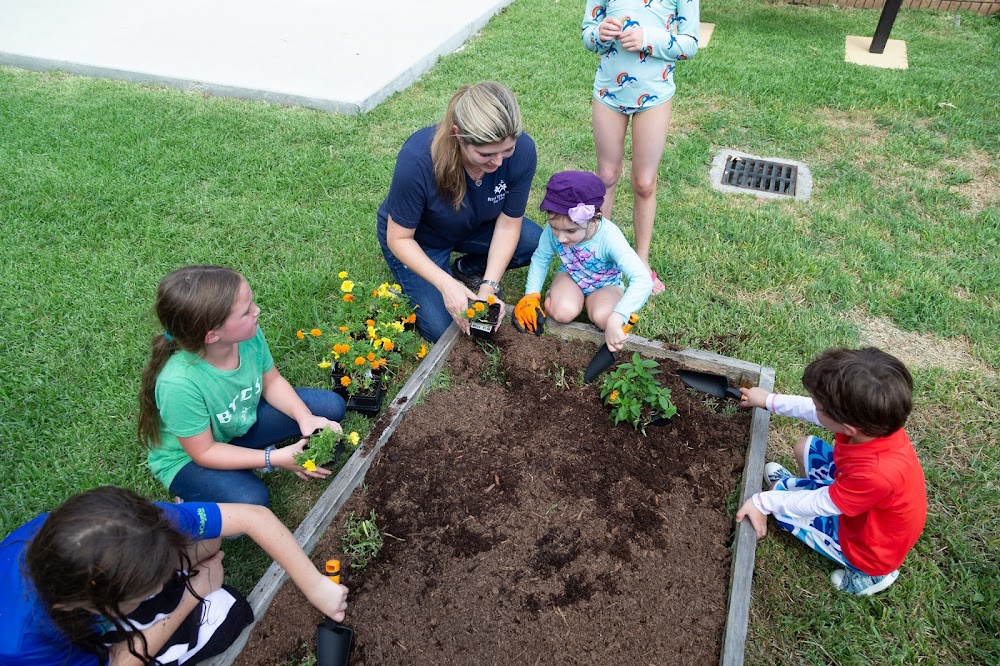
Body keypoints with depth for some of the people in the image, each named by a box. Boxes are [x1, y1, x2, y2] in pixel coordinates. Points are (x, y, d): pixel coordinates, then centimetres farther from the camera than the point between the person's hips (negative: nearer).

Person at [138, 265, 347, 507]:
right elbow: (204, 452, -26)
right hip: (188, 458, -5)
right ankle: (193, 497, 2)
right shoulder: (179, 384, -39)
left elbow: (271, 381, -6)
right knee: (250, 500, -30)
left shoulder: (249, 336, -26)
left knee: (331, 406, -4)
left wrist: (305, 417, -22)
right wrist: (276, 458, -29)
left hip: (242, 421, 5)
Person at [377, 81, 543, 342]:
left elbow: (508, 224, -16)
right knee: (441, 329, -13)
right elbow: (399, 238, -25)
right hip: (417, 238, -4)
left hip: (473, 227, 4)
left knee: (535, 241, -19)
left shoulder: (522, 150, -29)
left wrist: (489, 285, -26)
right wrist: (446, 285, -36)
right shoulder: (417, 159, -38)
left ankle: (467, 270, 6)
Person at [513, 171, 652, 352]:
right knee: (562, 312, -29)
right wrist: (532, 295, -18)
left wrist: (616, 320, -55)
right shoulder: (554, 229, -27)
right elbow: (540, 259, -6)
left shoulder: (609, 237, -38)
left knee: (602, 318, -32)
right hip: (571, 276, 2)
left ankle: (588, 301, 2)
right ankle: (554, 296, 5)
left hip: (605, 285, -1)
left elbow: (643, 280, -45)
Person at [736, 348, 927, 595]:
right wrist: (770, 400, 7)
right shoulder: (877, 422, -24)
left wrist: (763, 502, -18)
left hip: (870, 552, -7)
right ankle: (797, 485, 40)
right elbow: (814, 409, -4)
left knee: (781, 507, 1)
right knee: (806, 447, 6)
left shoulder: (877, 474, -44)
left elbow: (817, 505, -28)